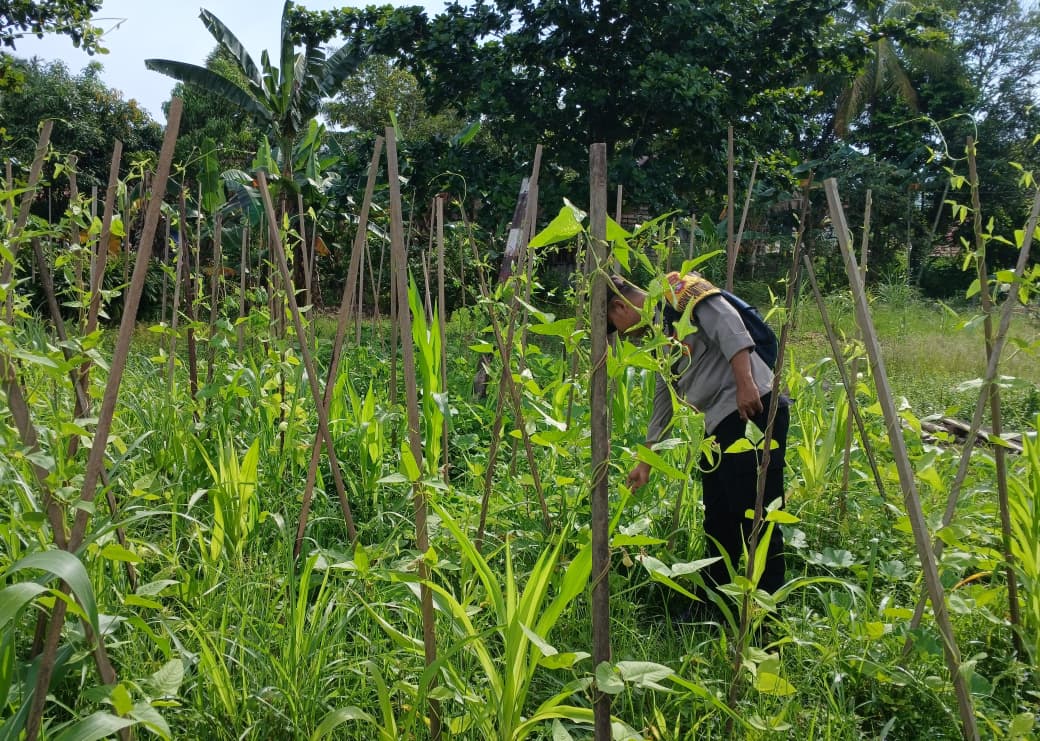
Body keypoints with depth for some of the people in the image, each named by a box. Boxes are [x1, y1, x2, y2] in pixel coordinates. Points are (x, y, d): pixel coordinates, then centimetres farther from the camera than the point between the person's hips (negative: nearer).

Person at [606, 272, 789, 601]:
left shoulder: (677, 290, -1)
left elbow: (728, 325, -16)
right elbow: (663, 399, 29)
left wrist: (745, 383, -26)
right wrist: (646, 462, 32)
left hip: (754, 408, -10)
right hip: (722, 422, 10)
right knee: (718, 522, 15)